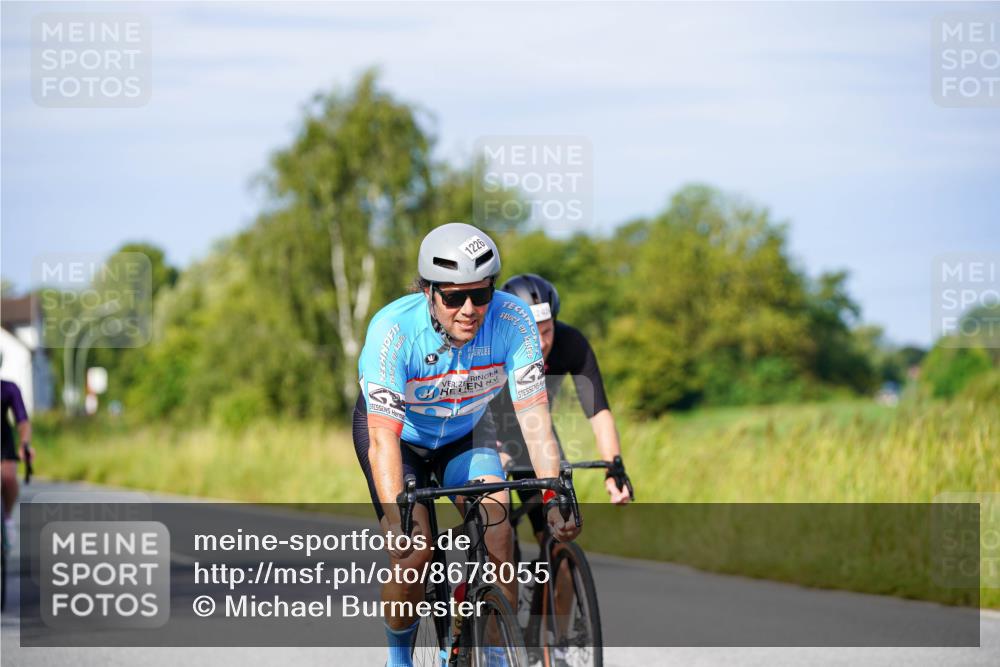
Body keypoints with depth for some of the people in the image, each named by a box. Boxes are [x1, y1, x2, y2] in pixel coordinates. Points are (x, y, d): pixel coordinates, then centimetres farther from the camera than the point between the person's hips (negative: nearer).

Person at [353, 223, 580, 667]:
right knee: (413, 550, -19)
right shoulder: (393, 329, -35)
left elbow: (534, 414, -29)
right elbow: (383, 437, -39)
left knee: (496, 524, -23)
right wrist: (395, 518, -50)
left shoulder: (513, 321, -29)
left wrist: (554, 497, -40)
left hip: (464, 431, 2)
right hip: (397, 432, -2)